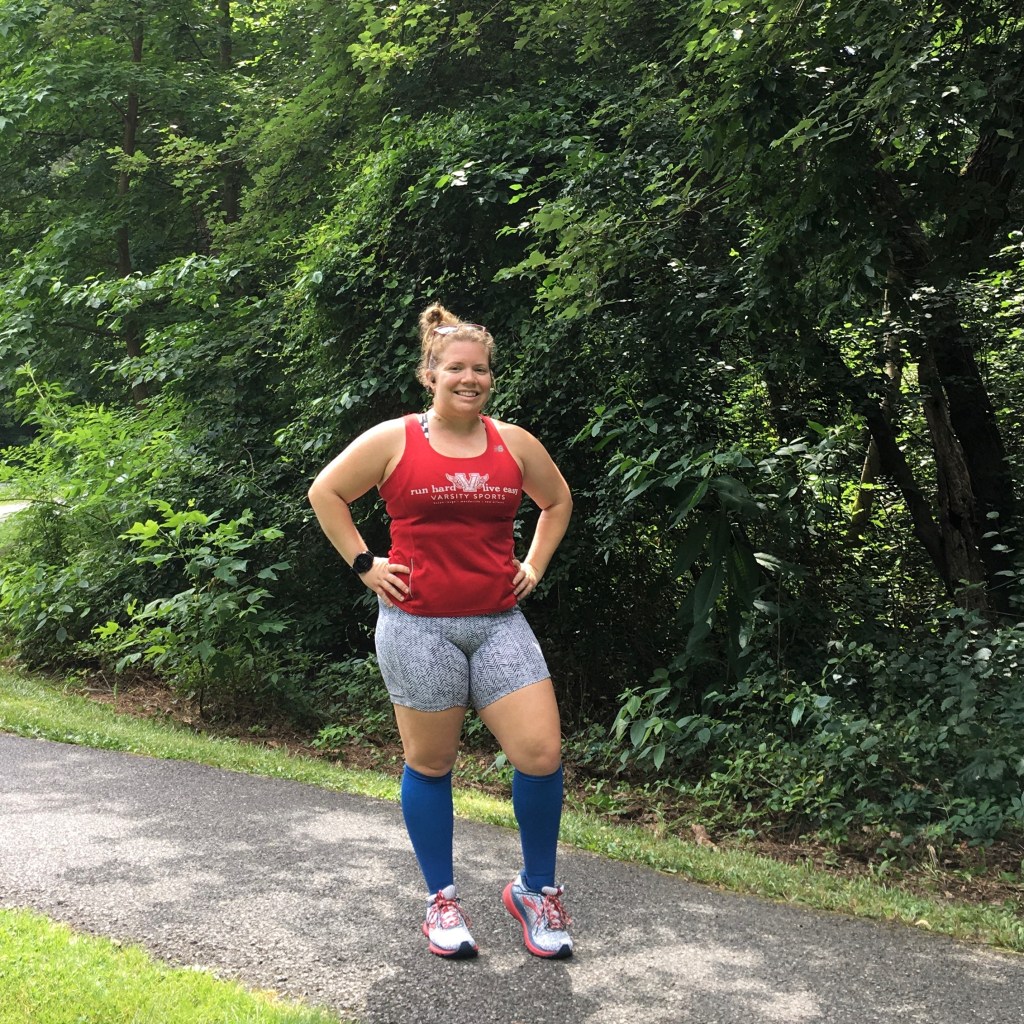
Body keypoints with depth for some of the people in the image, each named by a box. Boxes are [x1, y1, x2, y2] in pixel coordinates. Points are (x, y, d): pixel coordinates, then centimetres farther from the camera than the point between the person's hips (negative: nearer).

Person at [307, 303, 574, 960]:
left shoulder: (515, 444, 7)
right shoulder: (394, 441, -2)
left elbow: (558, 500, 24)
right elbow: (325, 493, 6)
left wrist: (535, 566, 13)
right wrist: (365, 565, 1)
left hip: (499, 622, 3)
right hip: (418, 626, -2)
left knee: (542, 754, -7)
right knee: (430, 764, 7)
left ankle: (537, 890, 15)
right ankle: (442, 899, 24)